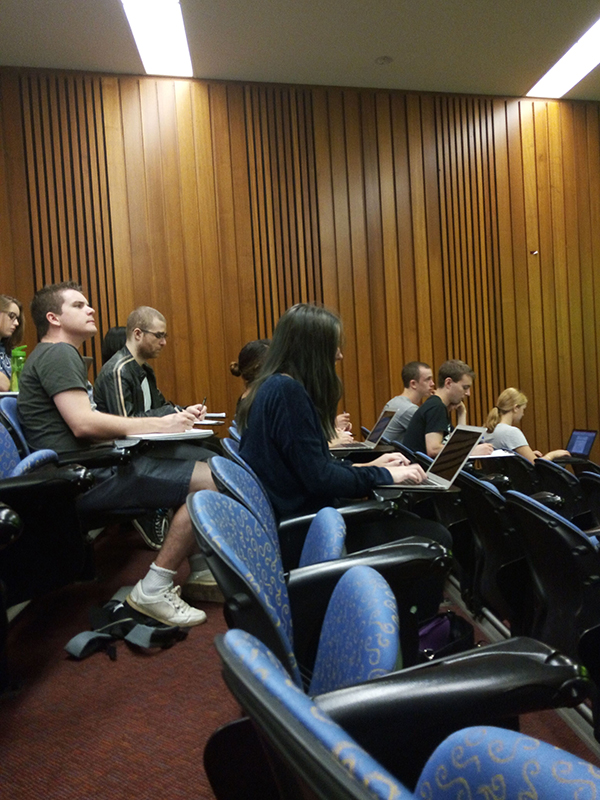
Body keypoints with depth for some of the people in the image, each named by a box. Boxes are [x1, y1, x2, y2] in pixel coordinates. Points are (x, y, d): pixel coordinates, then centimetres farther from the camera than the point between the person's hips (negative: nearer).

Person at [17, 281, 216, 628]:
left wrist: (159, 422, 6)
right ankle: (152, 591, -12)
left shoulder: (65, 355, 26)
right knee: (212, 482, -20)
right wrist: (157, 424, -14)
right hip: (85, 478, -10)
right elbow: (83, 424, -20)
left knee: (206, 464, 7)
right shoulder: (57, 353, -7)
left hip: (93, 466, 10)